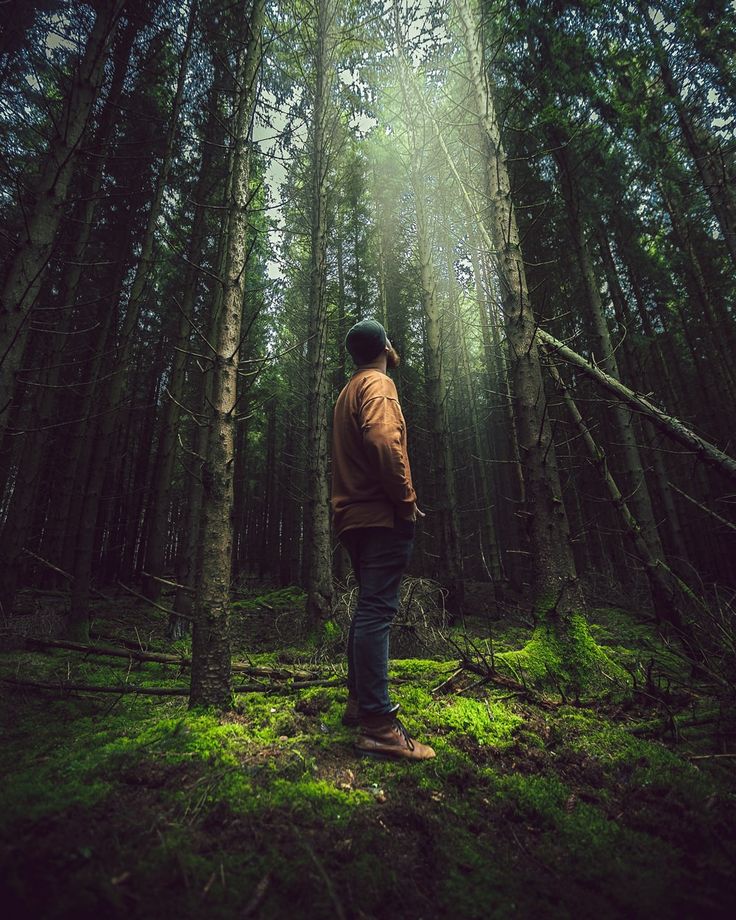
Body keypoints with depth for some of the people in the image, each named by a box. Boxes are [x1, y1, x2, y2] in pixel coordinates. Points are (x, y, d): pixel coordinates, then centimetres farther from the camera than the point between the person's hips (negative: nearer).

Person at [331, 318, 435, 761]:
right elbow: (383, 441, -23)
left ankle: (359, 703, 24)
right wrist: (407, 500, -15)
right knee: (378, 611, -11)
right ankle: (379, 725, -6)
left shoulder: (348, 391, 24)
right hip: (382, 514, -9)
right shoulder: (379, 384, -4)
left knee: (369, 608, 15)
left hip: (355, 515, 10)